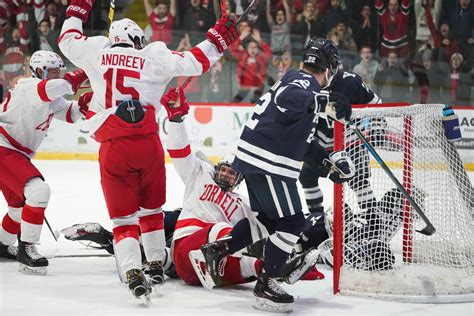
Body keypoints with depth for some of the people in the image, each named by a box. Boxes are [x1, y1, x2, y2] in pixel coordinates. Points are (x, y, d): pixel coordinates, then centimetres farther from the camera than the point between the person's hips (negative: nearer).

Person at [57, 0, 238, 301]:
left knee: (123, 215, 5)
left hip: (113, 147, 0)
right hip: (149, 143, 0)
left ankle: (133, 272, -13)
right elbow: (197, 62, 3)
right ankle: (156, 266, 30)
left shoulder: (97, 51, 8)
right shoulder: (154, 57, 4)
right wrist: (219, 38, 17)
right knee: (151, 208, 22)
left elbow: (68, 40, 25)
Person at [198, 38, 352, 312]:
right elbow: (285, 99, -38)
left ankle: (218, 249, 24)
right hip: (268, 163, -10)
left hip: (256, 160, 10)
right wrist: (323, 102, -47)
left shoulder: (296, 80, 18)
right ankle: (265, 286, -3)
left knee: (269, 218, 22)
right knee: (292, 222, -6)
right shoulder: (305, 84, -13)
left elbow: (300, 138, 26)